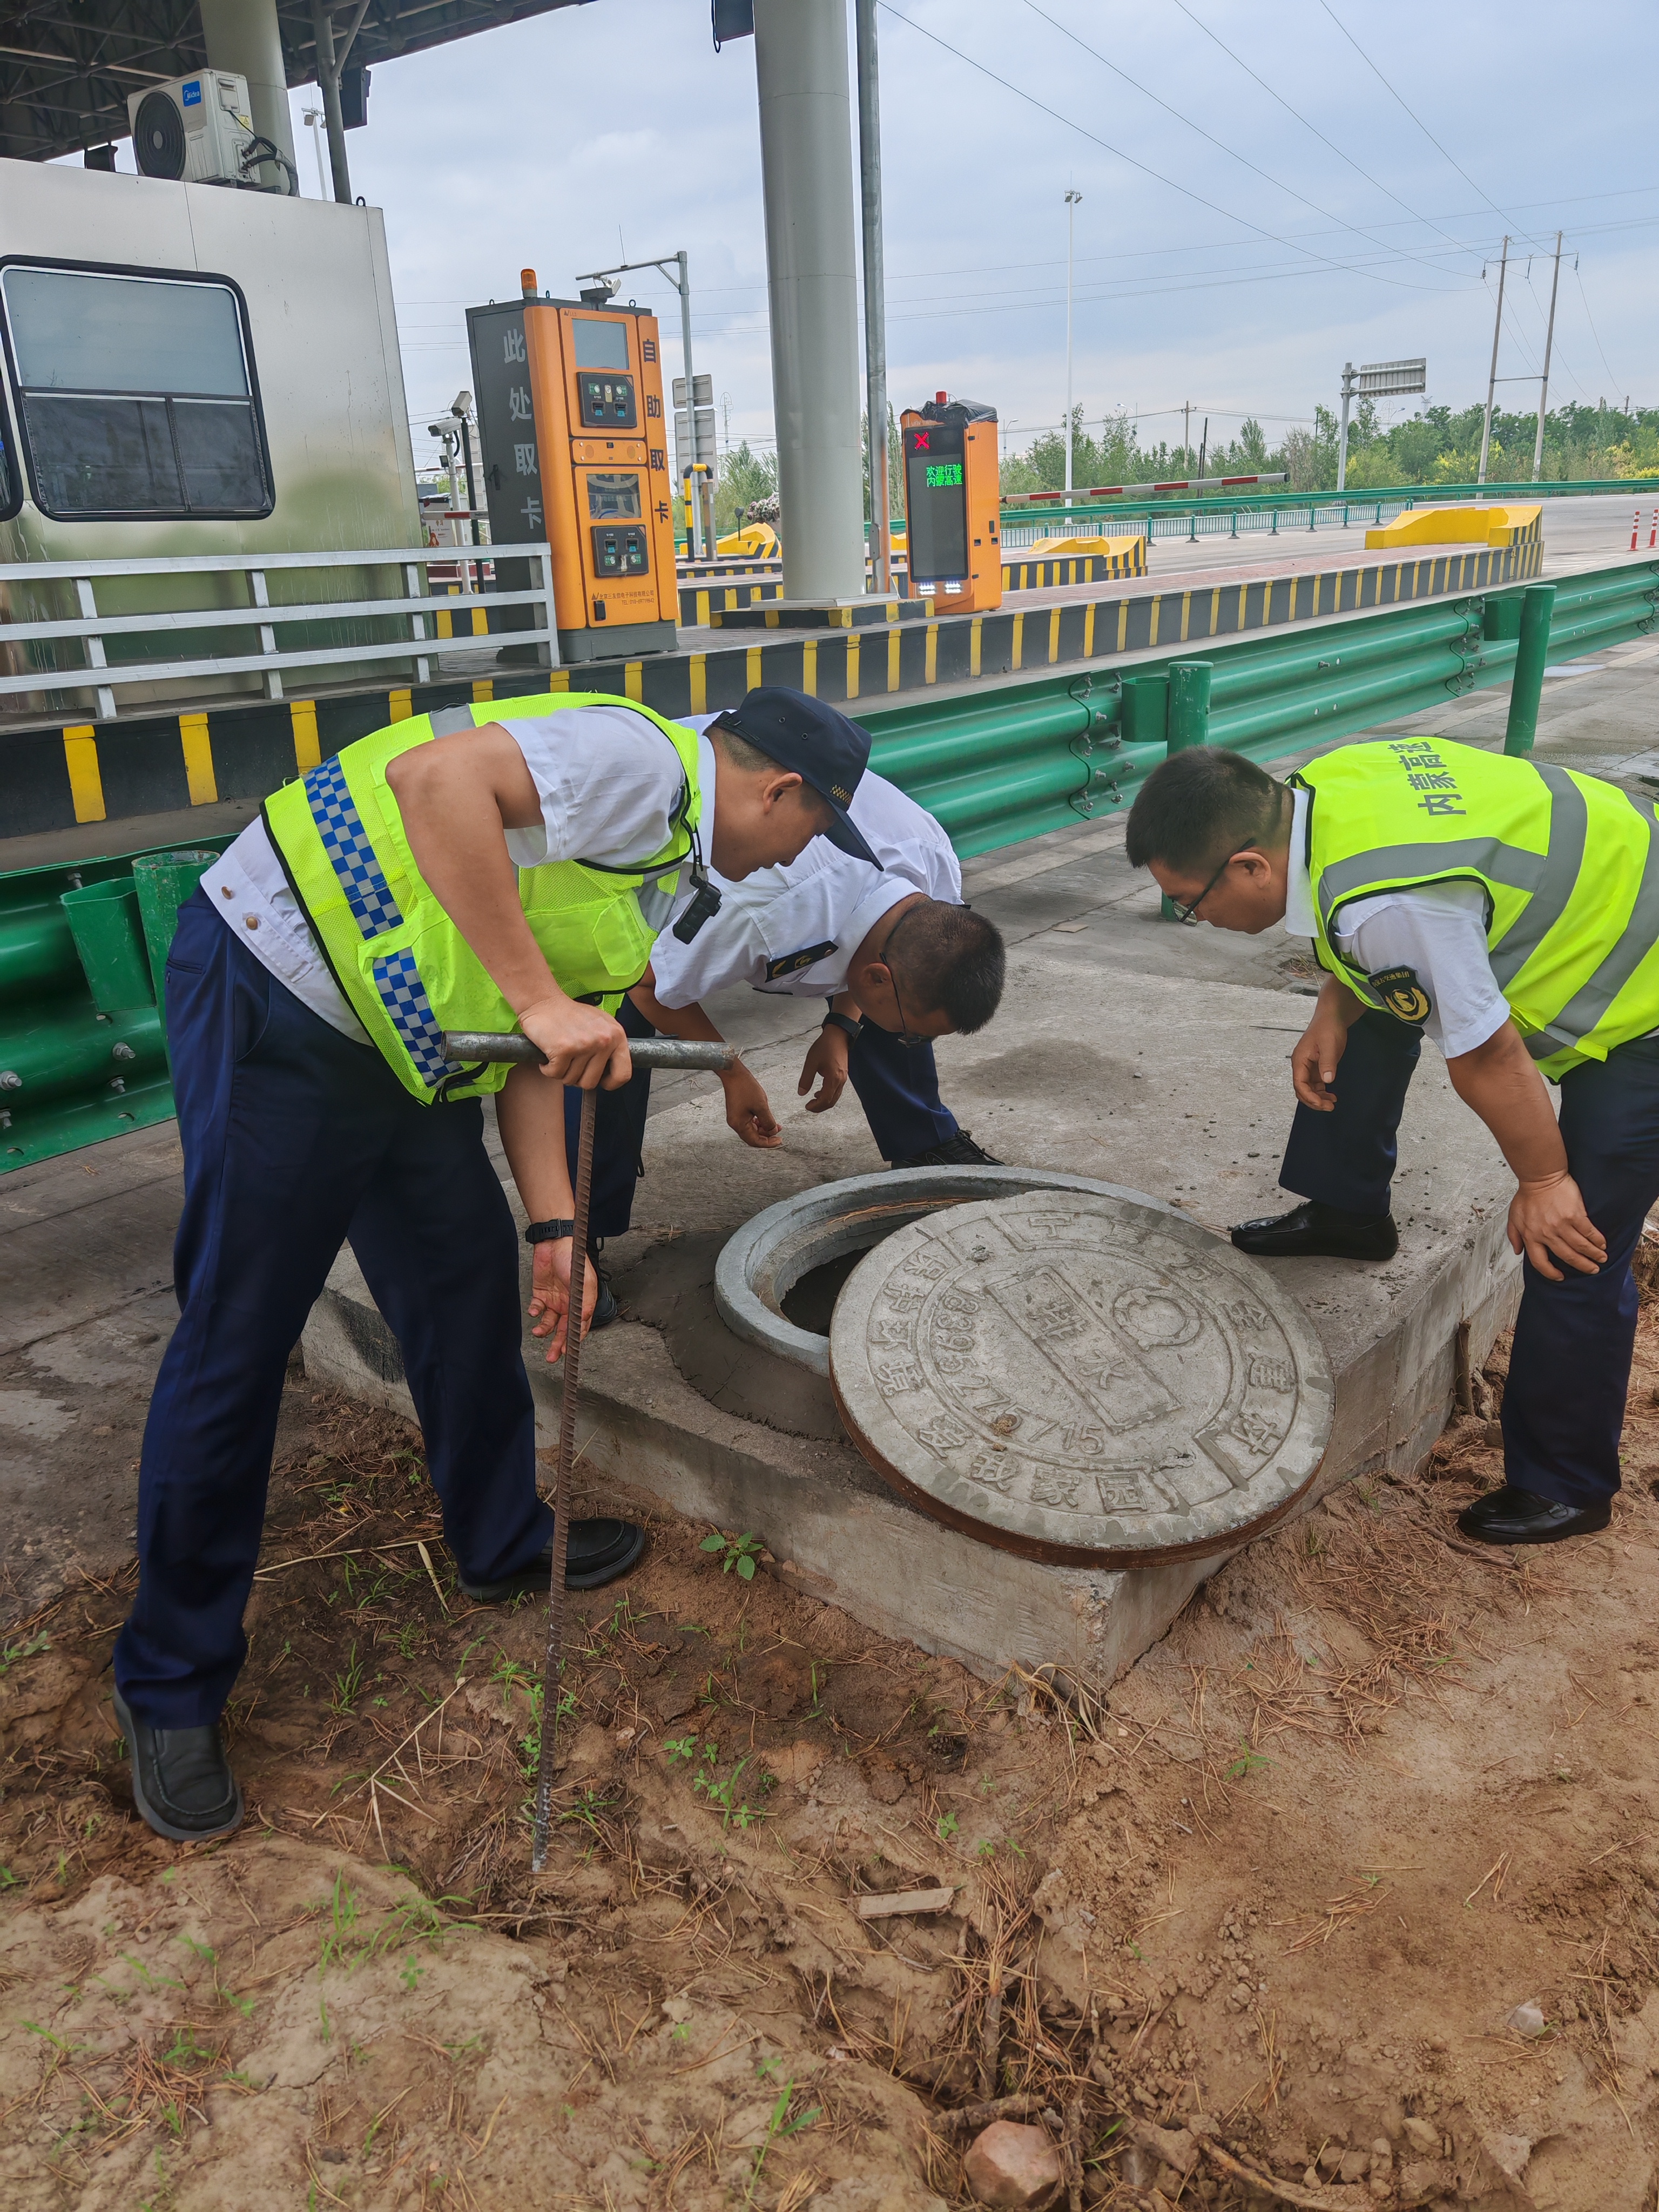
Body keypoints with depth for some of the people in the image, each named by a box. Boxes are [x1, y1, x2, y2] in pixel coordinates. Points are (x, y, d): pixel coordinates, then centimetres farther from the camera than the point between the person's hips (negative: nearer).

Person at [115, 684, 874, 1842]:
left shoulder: (668, 865, 16)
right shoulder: (642, 760, -15)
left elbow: (532, 1045, 13)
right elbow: (438, 779, -31)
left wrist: (556, 1228, 5)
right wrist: (540, 997, -30)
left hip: (402, 1044, 10)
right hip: (275, 1000, -10)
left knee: (470, 1288, 15)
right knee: (238, 1337, -2)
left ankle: (505, 1541, 36)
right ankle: (172, 1686, 14)